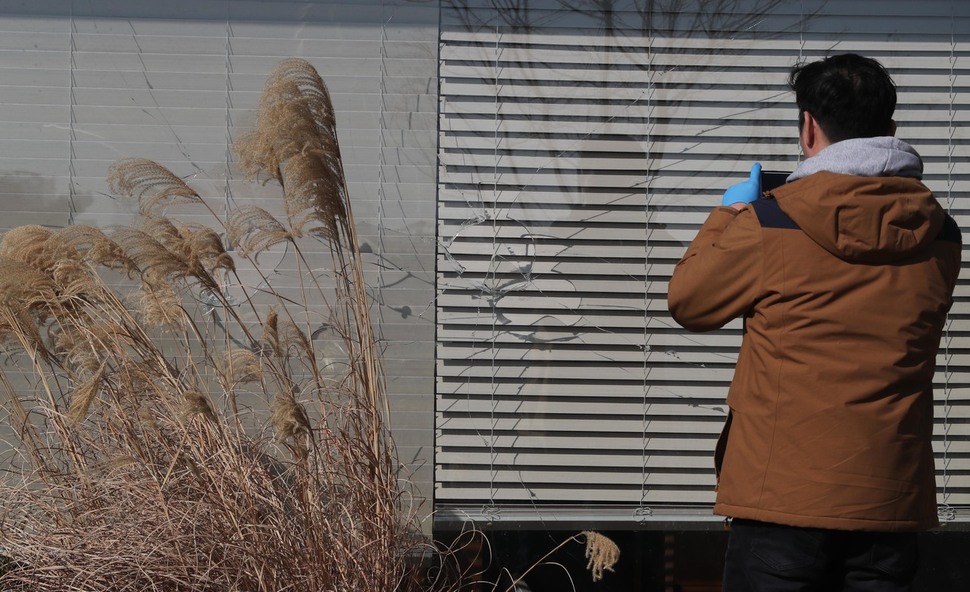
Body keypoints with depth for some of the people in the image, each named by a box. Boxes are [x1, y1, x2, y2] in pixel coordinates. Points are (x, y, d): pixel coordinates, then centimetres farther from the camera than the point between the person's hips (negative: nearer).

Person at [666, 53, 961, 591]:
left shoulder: (768, 222, -10)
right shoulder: (939, 234, 3)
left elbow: (688, 303, 4)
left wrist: (726, 215, 19)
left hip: (785, 500, -3)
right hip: (893, 502, 4)